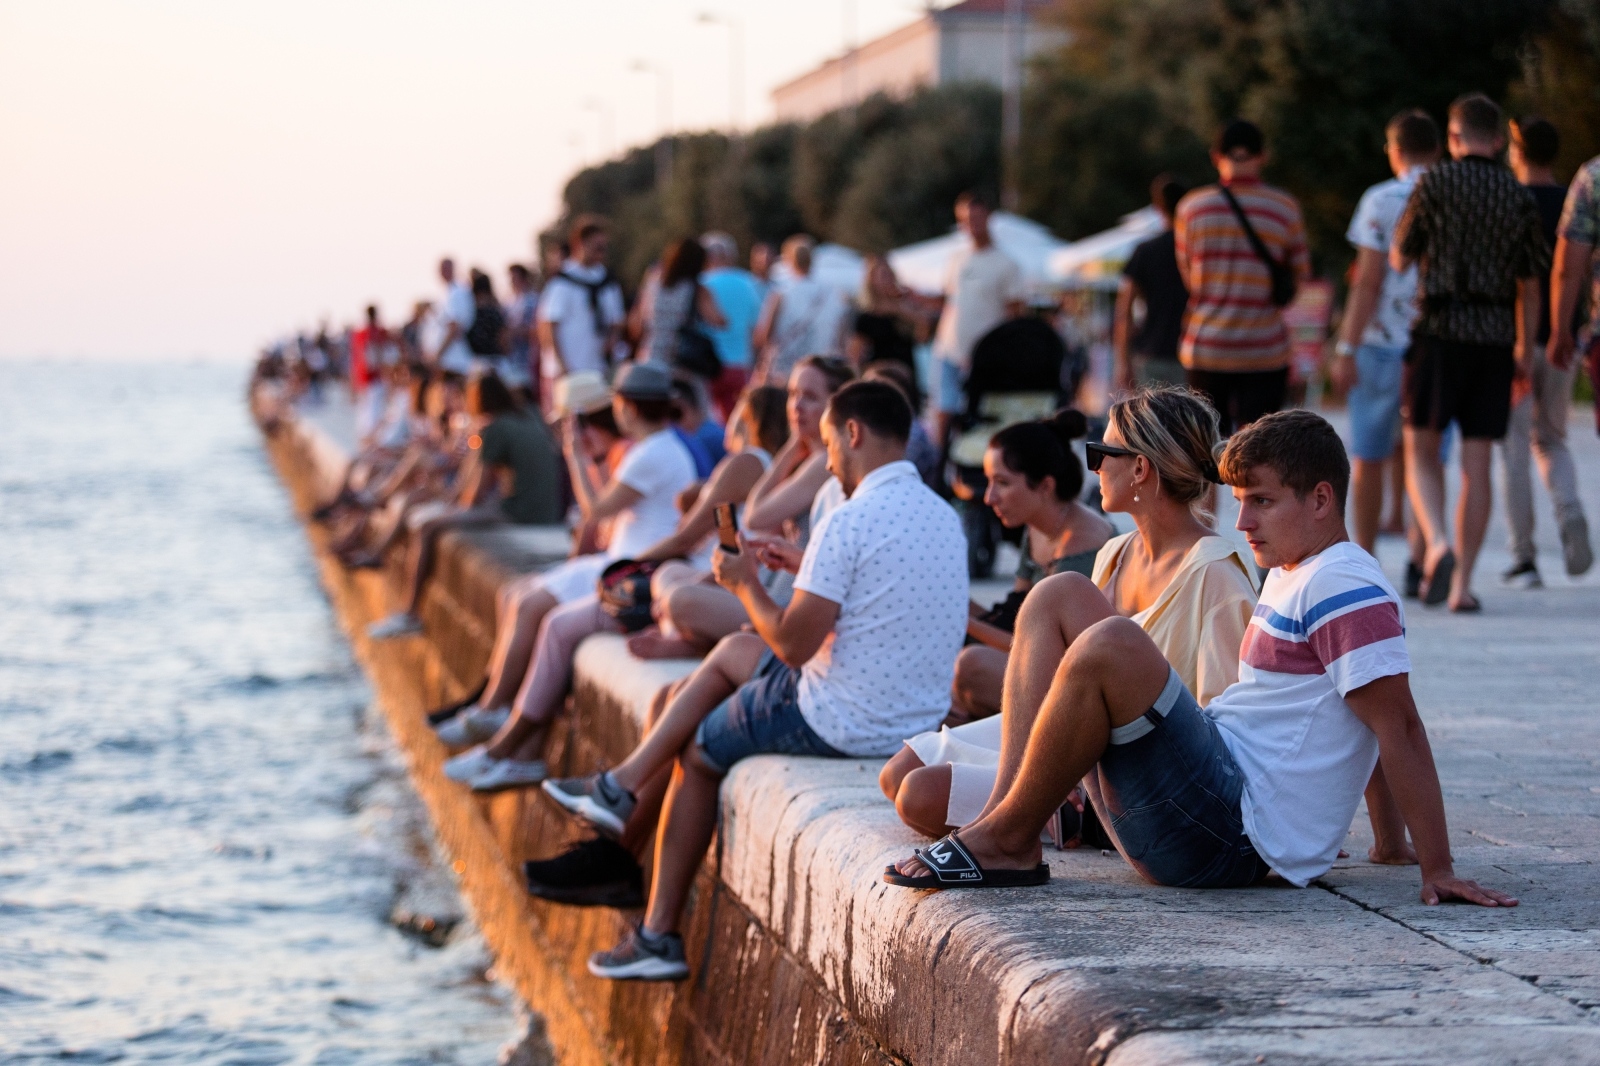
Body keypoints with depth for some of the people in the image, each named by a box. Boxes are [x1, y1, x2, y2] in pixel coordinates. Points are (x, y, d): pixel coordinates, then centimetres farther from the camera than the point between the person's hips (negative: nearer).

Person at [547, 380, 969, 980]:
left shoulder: (850, 521, -21)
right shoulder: (944, 518, 5)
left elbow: (794, 644, -20)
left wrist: (745, 584, -4)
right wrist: (807, 571, 18)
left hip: (838, 725, -8)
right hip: (918, 722, 8)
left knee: (696, 753, 18)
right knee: (734, 651, 24)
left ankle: (658, 936, 25)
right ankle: (621, 785, 25)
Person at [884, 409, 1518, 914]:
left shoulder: (1346, 590, -11)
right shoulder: (1290, 576, 22)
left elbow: (1397, 725, -17)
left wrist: (1437, 869, -21)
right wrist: (1393, 846, 26)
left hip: (1233, 833, -11)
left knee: (1109, 647, -32)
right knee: (1058, 600, 11)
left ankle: (1009, 840, -16)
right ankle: (1005, 821, -9)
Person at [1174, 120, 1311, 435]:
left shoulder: (1191, 207, 2)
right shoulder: (1285, 208, -1)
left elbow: (1187, 277, 10)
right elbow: (1300, 276, 7)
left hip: (1205, 348, 1)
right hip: (1265, 352, -1)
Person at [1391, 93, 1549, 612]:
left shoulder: (1434, 185, -4)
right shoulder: (1520, 198, 6)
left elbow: (1400, 259, 3)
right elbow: (1529, 284, 10)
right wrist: (1524, 351, 18)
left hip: (1439, 332, -3)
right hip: (1496, 336, 3)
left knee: (1421, 449, 8)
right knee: (1477, 465, 5)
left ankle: (1437, 543, -16)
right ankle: (1462, 583, 5)